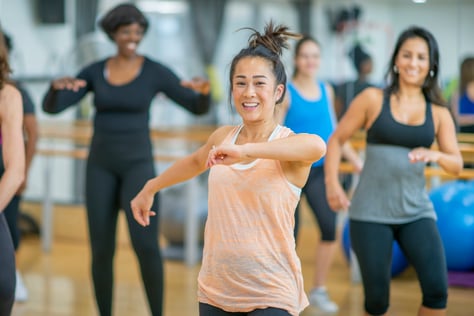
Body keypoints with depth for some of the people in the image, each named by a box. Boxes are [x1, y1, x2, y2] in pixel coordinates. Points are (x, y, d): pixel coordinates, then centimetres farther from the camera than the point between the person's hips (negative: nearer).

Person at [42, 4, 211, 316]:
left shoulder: (156, 71, -3)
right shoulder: (94, 72, 5)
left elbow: (200, 107, -9)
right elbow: (51, 107, -2)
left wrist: (204, 90, -34)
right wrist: (57, 85, -27)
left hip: (137, 163, -3)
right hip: (101, 165, 3)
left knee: (145, 244, -21)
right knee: (101, 251, 1)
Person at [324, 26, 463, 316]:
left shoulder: (439, 113, 6)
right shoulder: (373, 99, 0)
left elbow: (457, 164, 0)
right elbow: (336, 140, 6)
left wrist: (436, 155, -22)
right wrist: (332, 184, -7)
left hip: (417, 212, 2)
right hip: (371, 212, -2)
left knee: (437, 290, -15)